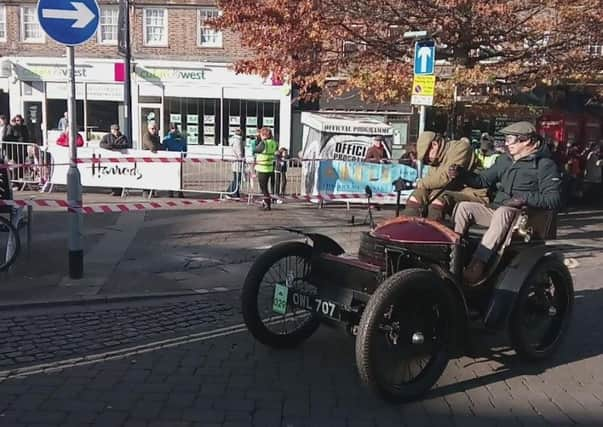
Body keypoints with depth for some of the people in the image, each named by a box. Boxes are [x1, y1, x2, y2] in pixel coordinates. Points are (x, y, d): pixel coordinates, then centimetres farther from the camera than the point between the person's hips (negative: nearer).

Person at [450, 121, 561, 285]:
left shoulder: (544, 164, -3)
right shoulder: (505, 160, 18)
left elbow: (554, 200, -12)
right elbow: (482, 180, 19)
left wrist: (526, 198, -24)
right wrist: (460, 173, 2)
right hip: (496, 209, 7)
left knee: (503, 212, -38)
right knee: (464, 207, -12)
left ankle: (477, 266, -45)